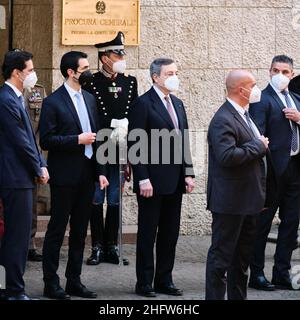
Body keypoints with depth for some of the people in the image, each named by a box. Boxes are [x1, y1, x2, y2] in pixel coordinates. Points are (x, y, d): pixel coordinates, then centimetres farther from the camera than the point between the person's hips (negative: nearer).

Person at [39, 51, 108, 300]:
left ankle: (74, 281, 19)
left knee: (80, 231, 11)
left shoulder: (90, 99, 13)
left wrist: (100, 171, 11)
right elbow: (46, 140, -13)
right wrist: (77, 140, -18)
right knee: (57, 230, 0)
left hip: (87, 175, 7)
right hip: (65, 176, -7)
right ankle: (51, 284, 6)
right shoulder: (53, 102, -8)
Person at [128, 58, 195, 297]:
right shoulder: (143, 104, -8)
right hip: (153, 182, -7)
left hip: (175, 182, 7)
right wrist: (143, 179, -17)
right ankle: (144, 283, 7)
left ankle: (164, 280, 18)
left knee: (170, 233, 10)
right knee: (147, 233, 1)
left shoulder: (178, 104, 15)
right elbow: (135, 144, -12)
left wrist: (188, 173, 8)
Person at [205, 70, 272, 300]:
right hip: (230, 202, -10)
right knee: (221, 255, -3)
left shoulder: (244, 115, 14)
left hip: (248, 202, 10)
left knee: (243, 255, 17)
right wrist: (258, 146, -19)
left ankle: (238, 296, 26)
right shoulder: (223, 120, -18)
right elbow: (227, 156, -31)